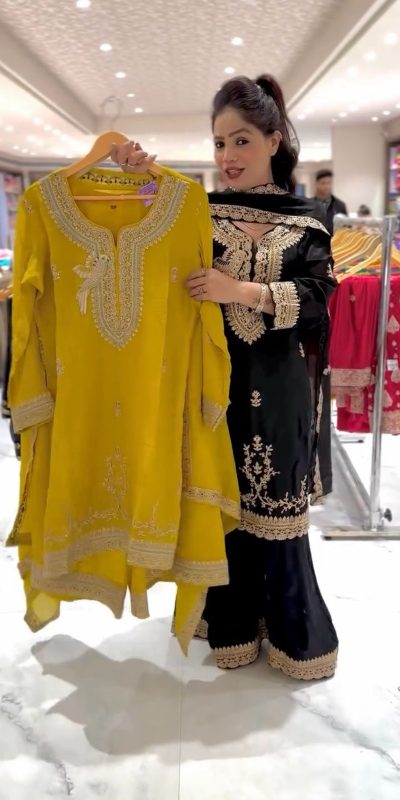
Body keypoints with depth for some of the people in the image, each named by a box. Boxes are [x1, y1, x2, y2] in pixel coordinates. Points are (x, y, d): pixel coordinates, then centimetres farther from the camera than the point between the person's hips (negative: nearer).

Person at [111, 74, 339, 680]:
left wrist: (244, 291, -20)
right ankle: (233, 622, 28)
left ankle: (292, 629, 26)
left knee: (275, 505, 5)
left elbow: (318, 296, -7)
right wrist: (139, 181, -16)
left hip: (277, 388, 0)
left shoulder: (305, 220, 5)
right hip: (215, 381, 1)